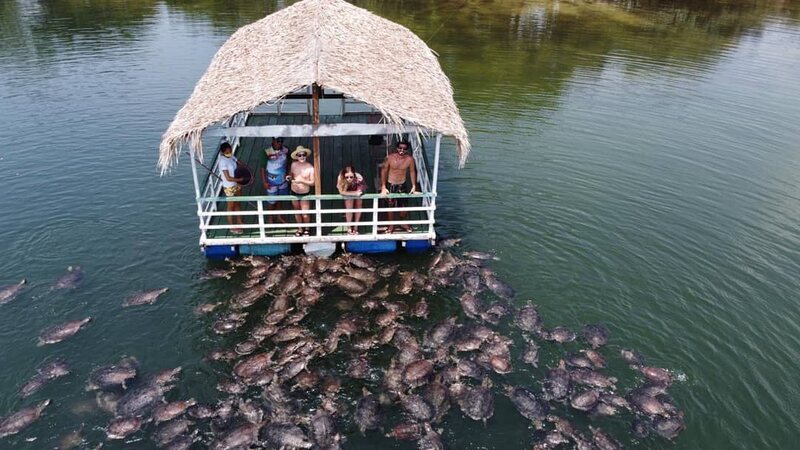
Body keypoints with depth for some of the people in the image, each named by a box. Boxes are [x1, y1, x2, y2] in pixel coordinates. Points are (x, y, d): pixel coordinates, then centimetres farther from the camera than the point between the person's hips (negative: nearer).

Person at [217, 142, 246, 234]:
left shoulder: (232, 157, -4)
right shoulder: (223, 162, -27)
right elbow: (228, 178, -28)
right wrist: (240, 179, -18)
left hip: (236, 184, 7)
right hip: (229, 187, -7)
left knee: (238, 203, 22)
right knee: (231, 207, 8)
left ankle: (239, 222, 40)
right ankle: (232, 227, 23)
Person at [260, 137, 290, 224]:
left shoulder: (286, 151, -11)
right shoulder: (267, 152, -21)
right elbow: (262, 168, -13)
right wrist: (264, 182, -13)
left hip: (283, 181, 4)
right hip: (272, 182, -3)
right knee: (271, 201, 13)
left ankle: (279, 215, 44)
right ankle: (271, 218, 35)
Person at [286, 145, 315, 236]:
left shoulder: (310, 168, -18)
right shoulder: (293, 164, -6)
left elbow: (312, 182, -15)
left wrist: (301, 181, -28)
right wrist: (289, 177, -12)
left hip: (305, 194, -4)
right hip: (294, 192, 4)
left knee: (305, 215, -2)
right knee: (297, 212, 20)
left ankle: (306, 229, 28)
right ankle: (300, 228, 41)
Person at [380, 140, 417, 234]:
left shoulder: (410, 159, -12)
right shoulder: (390, 158, -17)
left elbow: (412, 172, 2)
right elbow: (384, 171, -8)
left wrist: (414, 186, 1)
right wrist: (383, 187, -9)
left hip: (402, 185, 1)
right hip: (390, 185, -1)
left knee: (403, 207, 4)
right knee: (391, 206, 8)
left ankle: (403, 223, 33)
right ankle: (391, 225, 29)